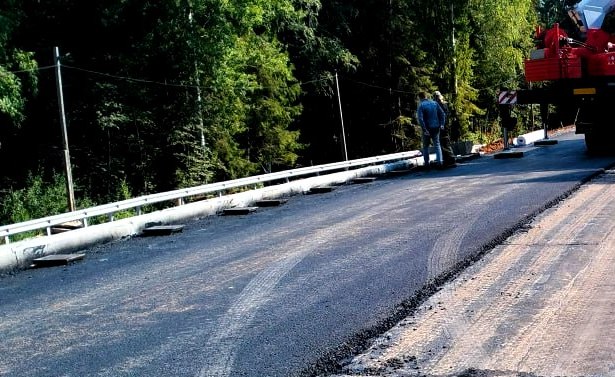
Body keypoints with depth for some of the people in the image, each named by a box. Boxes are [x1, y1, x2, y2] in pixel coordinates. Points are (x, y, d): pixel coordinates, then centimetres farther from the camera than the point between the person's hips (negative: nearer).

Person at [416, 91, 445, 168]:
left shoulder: (421, 105, -9)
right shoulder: (435, 103, 4)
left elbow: (420, 119, -18)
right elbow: (442, 114, 2)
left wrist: (424, 129, -17)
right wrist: (441, 124, 3)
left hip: (427, 128, -3)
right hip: (436, 127, 3)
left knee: (425, 146, 10)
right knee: (437, 145, 9)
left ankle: (427, 163, 10)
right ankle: (439, 161, -3)